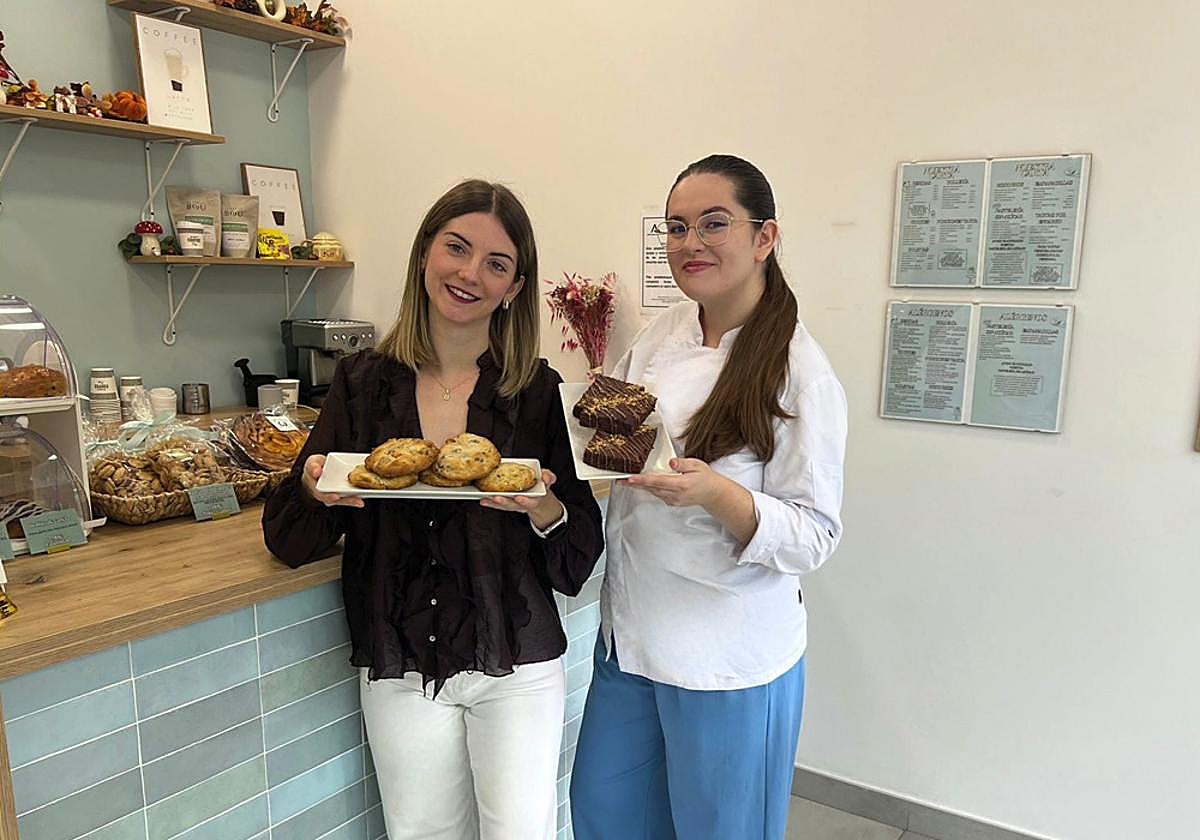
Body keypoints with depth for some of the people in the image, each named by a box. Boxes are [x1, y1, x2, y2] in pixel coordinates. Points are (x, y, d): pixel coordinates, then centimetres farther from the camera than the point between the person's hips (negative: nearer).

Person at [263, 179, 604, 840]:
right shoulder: (364, 382, -3)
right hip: (398, 670, 2)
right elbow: (288, 542, 1)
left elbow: (578, 562, -5)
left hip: (516, 667, -1)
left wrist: (546, 509, -25)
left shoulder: (536, 391, -7)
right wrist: (314, 489, -19)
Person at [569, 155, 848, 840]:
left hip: (729, 653, -6)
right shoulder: (664, 334, 0)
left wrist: (718, 495, -32)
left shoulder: (799, 372, -17)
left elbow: (816, 536, -17)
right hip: (630, 630, 6)